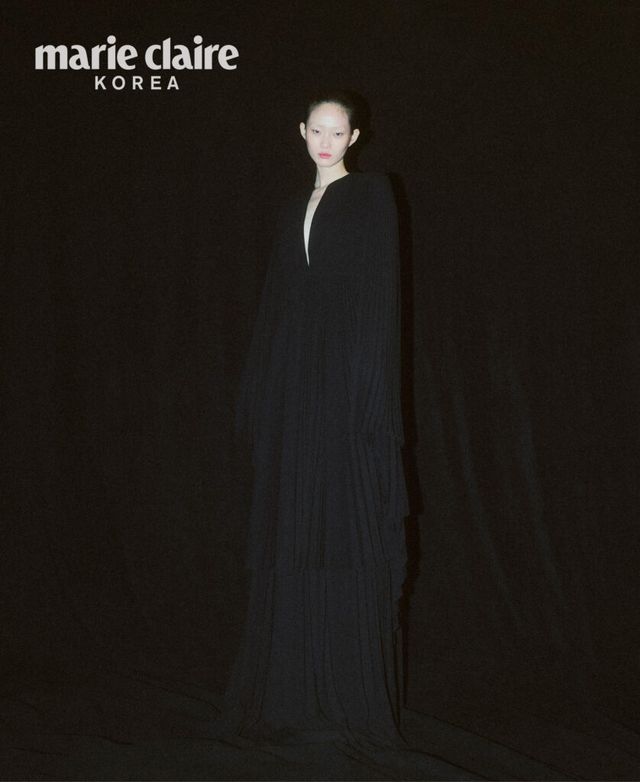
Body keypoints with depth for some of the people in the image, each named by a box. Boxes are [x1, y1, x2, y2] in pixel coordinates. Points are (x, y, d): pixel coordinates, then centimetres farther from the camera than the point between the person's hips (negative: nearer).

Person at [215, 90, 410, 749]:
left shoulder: (372, 193, 1)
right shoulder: (293, 211, 18)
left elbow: (381, 290, -7)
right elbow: (276, 303, 16)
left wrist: (373, 387, -16)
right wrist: (259, 393, 9)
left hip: (347, 379, -6)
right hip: (294, 383, 6)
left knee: (347, 531, -4)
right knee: (291, 532, 6)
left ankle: (356, 688, 5)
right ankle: (295, 686, 14)